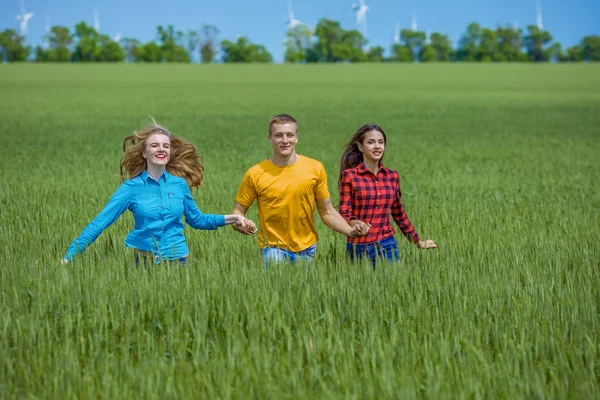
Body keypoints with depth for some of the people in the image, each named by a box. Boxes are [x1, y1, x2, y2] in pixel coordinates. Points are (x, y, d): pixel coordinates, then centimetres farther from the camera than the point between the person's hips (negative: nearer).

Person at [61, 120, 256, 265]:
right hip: (145, 261, -2)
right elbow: (100, 222, -8)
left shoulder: (179, 183, 2)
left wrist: (233, 218, 7)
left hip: (176, 260, 2)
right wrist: (68, 256, -14)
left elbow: (196, 219, 15)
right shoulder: (132, 187, -5)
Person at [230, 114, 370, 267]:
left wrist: (351, 230, -11)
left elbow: (327, 212, 4)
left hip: (307, 249, 2)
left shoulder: (315, 169, -2)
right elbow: (238, 211, 1)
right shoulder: (255, 174, -7)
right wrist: (240, 223, -21)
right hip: (273, 249, -2)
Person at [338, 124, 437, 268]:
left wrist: (418, 241, 24)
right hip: (359, 248, -3)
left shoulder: (392, 176, 6)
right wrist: (355, 223, -31)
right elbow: (344, 214, -9)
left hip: (387, 246, 3)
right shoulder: (349, 176, -6)